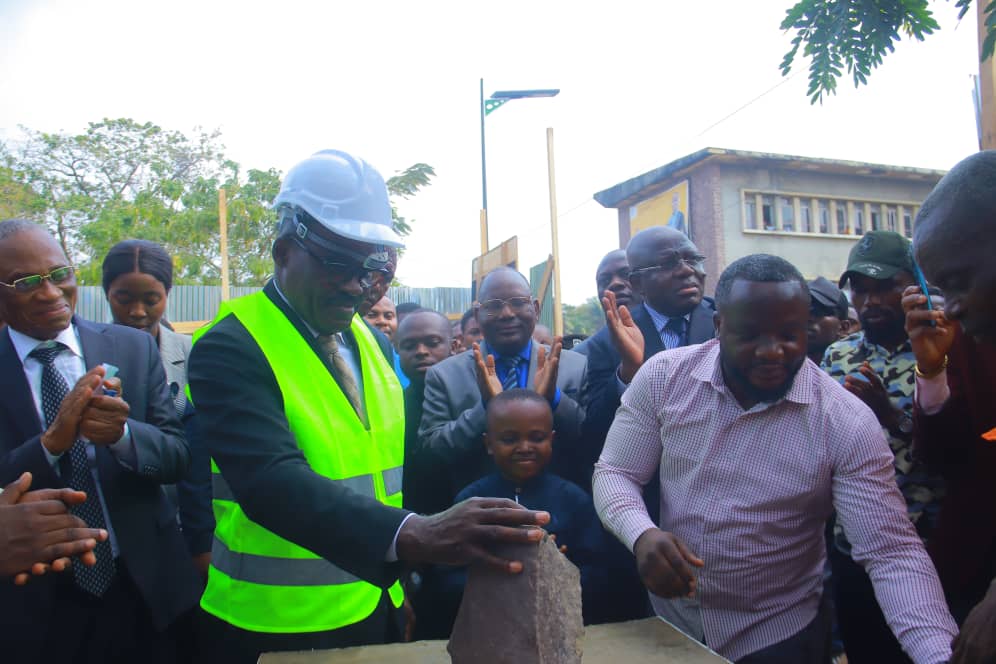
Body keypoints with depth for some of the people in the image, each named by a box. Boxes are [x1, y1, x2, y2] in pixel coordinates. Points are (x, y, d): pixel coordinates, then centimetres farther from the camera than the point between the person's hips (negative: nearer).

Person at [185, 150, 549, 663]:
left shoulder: (370, 341, 4)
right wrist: (414, 535, -45)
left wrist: (398, 581, 7)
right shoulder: (230, 349, -17)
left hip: (375, 608, 6)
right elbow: (272, 481, -31)